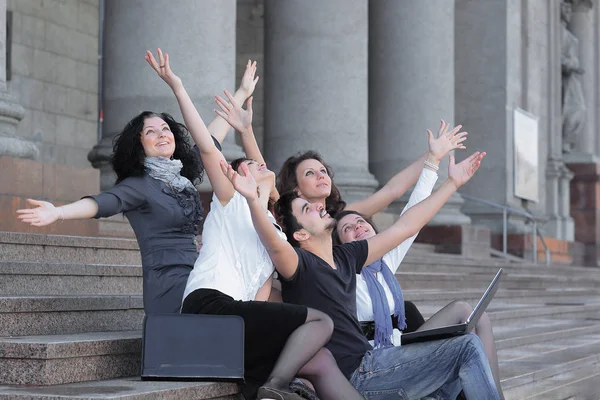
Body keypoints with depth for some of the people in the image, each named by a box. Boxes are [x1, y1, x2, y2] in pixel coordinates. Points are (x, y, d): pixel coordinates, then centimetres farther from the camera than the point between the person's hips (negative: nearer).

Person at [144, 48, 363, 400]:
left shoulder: (278, 236, 30)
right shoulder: (231, 202, 12)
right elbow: (207, 147, -3)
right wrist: (177, 87, -8)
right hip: (210, 306, -7)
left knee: (322, 362, -7)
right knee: (322, 320, -13)